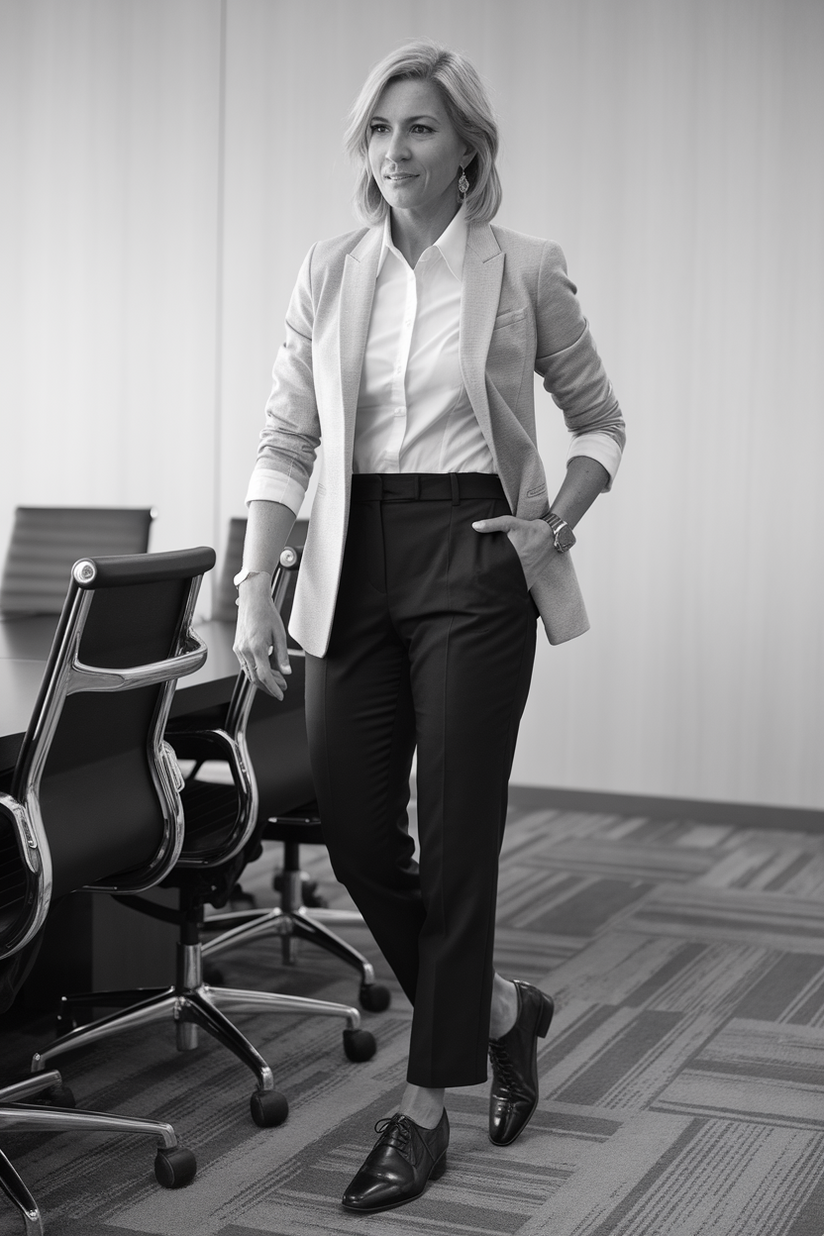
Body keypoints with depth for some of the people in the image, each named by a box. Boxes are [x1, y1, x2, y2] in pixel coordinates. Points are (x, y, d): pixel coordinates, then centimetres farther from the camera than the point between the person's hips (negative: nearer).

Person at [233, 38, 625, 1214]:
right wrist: (255, 585, -4)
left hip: (474, 560, -4)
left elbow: (599, 421, 10)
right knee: (356, 832, 5)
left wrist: (560, 521, -7)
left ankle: (425, 1110, 12)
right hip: (356, 564, 4)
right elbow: (286, 443, 6)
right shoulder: (326, 276, 7)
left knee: (455, 836, -2)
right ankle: (499, 1007, 31)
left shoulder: (525, 270, -1)